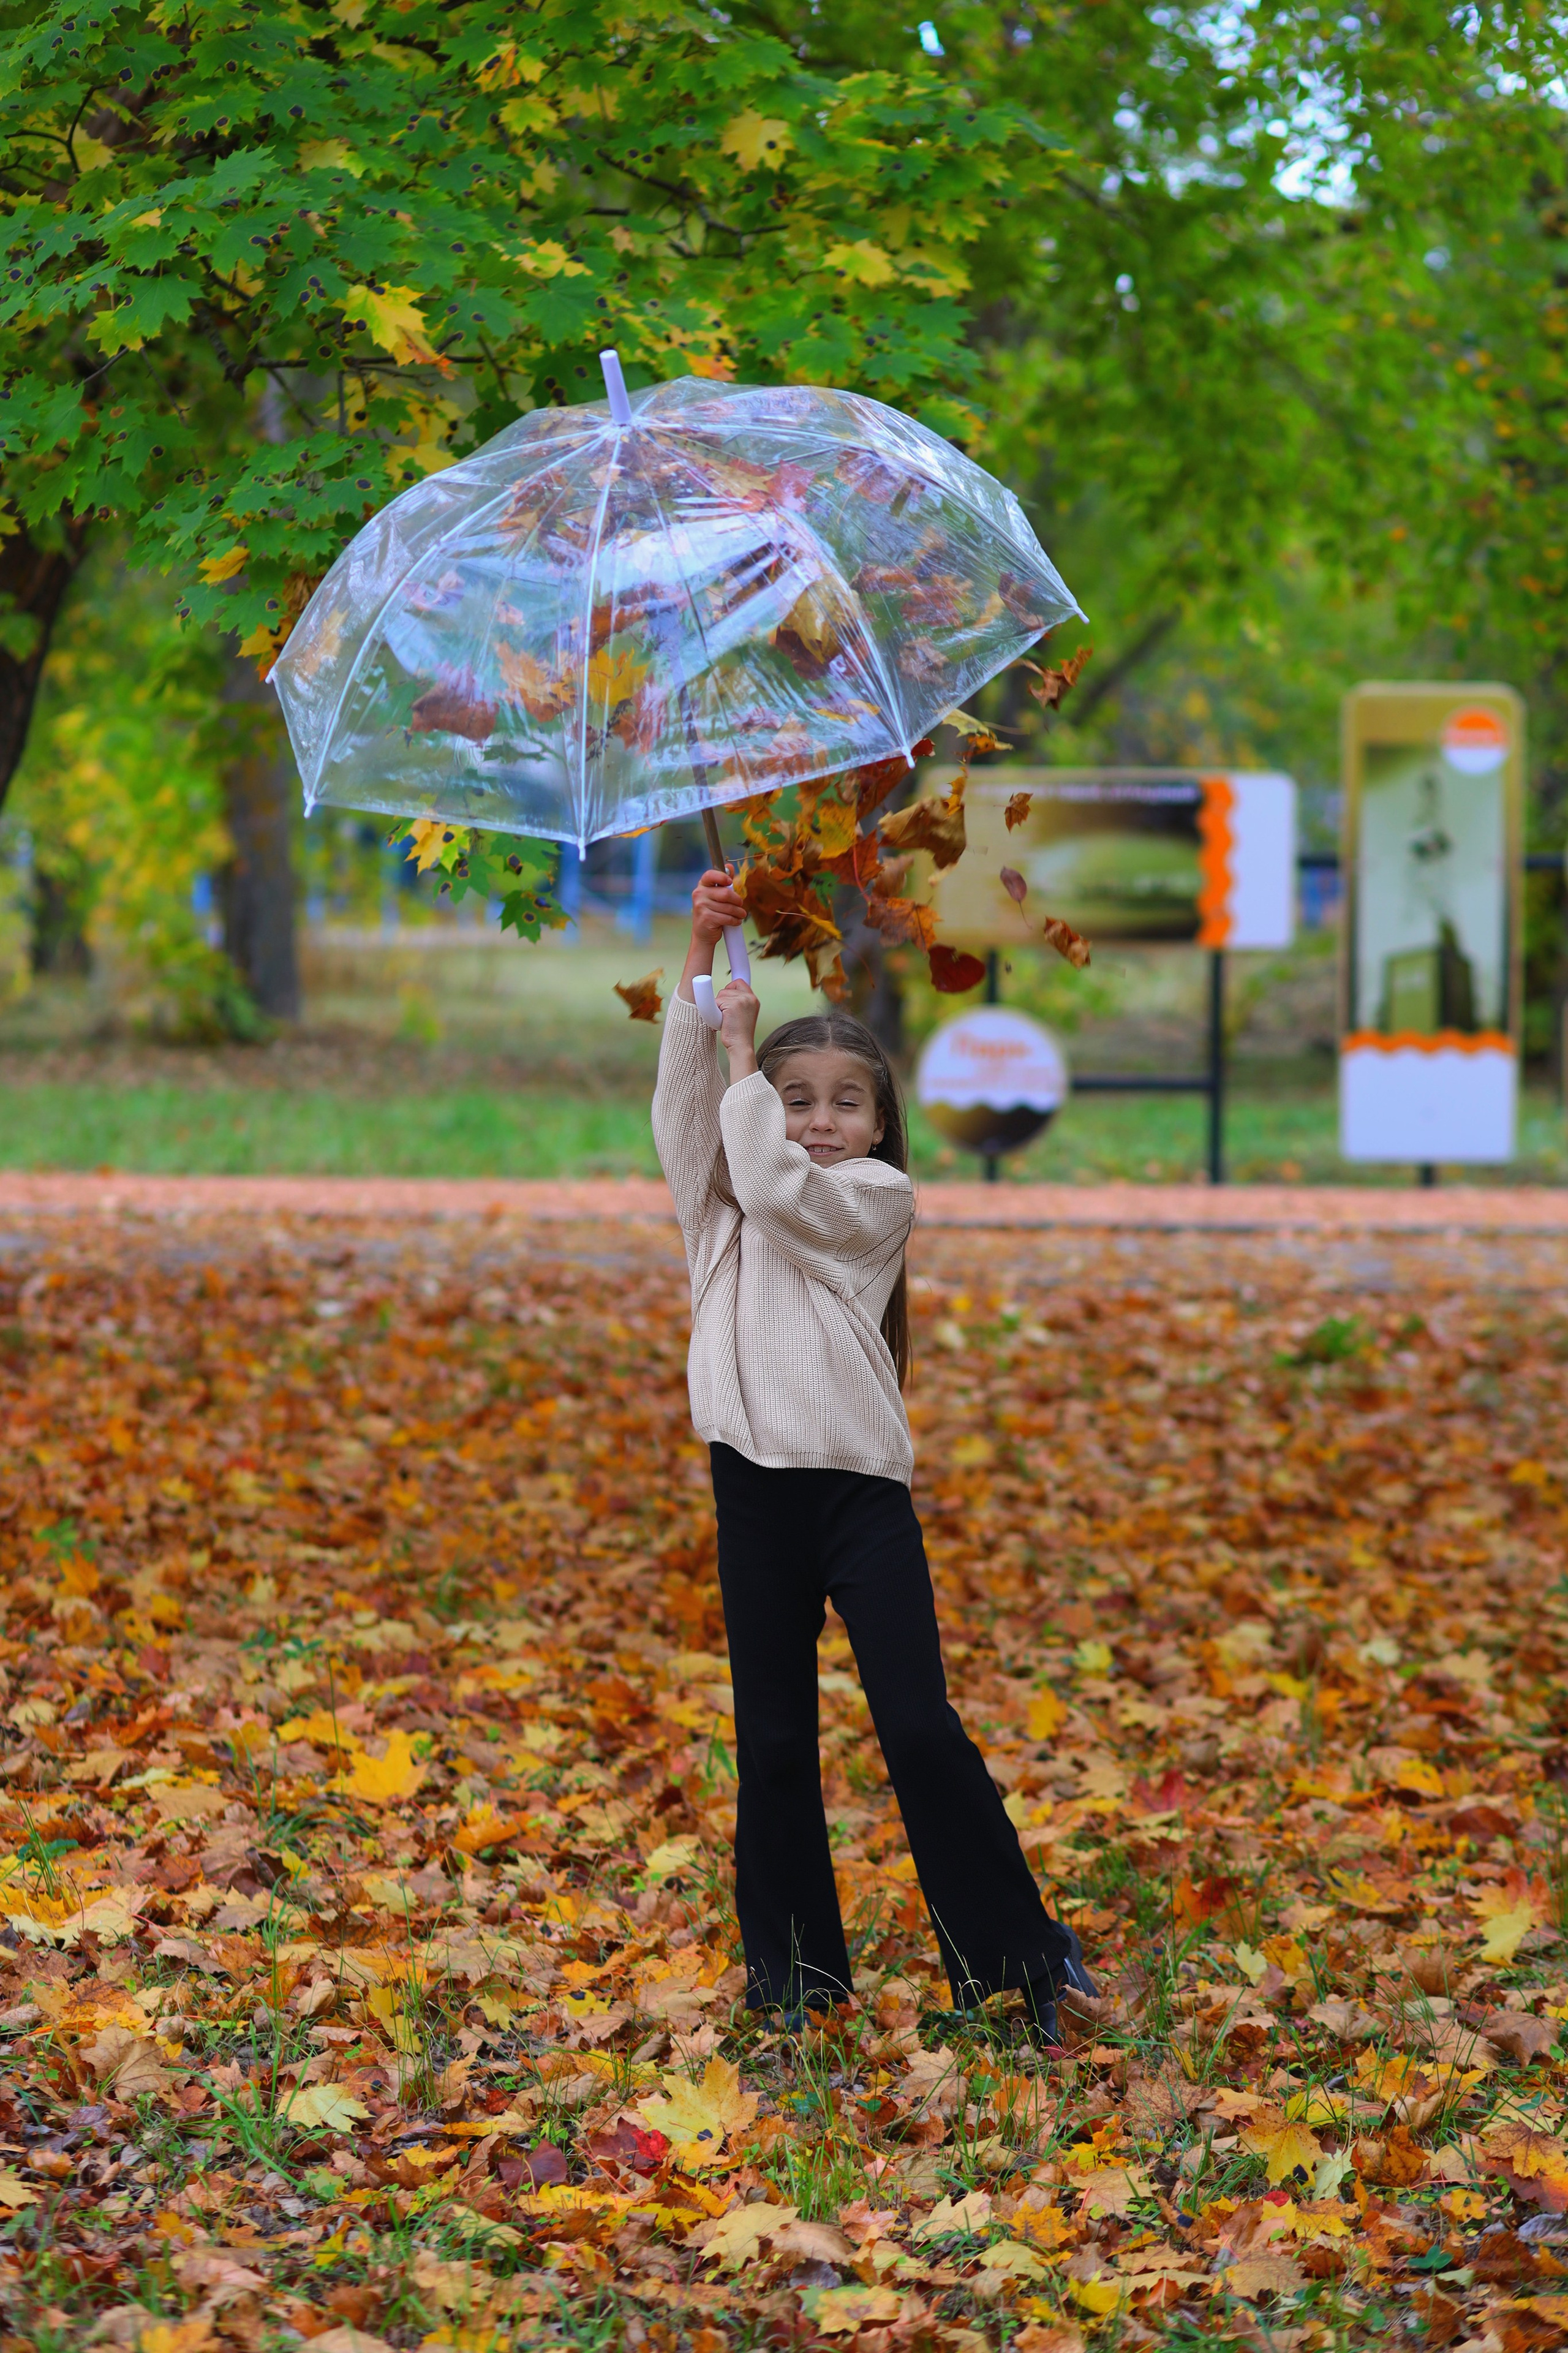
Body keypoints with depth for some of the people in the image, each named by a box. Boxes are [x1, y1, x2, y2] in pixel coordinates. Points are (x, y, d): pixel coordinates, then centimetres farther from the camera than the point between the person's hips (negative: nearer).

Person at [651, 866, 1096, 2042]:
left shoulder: (880, 1195, 3)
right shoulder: (719, 1204, 13)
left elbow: (782, 1189, -14)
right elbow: (685, 1105, -1)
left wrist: (741, 1050, -7)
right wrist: (702, 961, -8)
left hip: (862, 1486, -3)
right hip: (758, 1490, 3)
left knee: (921, 1726, -6)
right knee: (774, 1737, 8)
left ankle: (1016, 1947, 5)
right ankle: (793, 1966, 19)